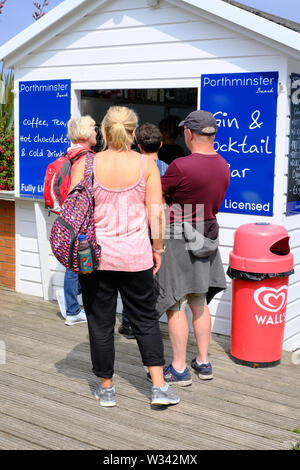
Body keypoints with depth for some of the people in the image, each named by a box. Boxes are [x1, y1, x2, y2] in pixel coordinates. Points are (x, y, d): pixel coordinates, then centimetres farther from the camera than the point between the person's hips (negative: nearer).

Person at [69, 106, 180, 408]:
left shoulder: (86, 164, -5)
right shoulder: (146, 165, -4)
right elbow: (156, 213, -4)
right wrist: (157, 248, 8)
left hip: (96, 255, 0)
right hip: (136, 256, 1)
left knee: (100, 322, 11)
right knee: (146, 319, 14)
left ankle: (106, 388, 22)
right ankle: (159, 386, 13)